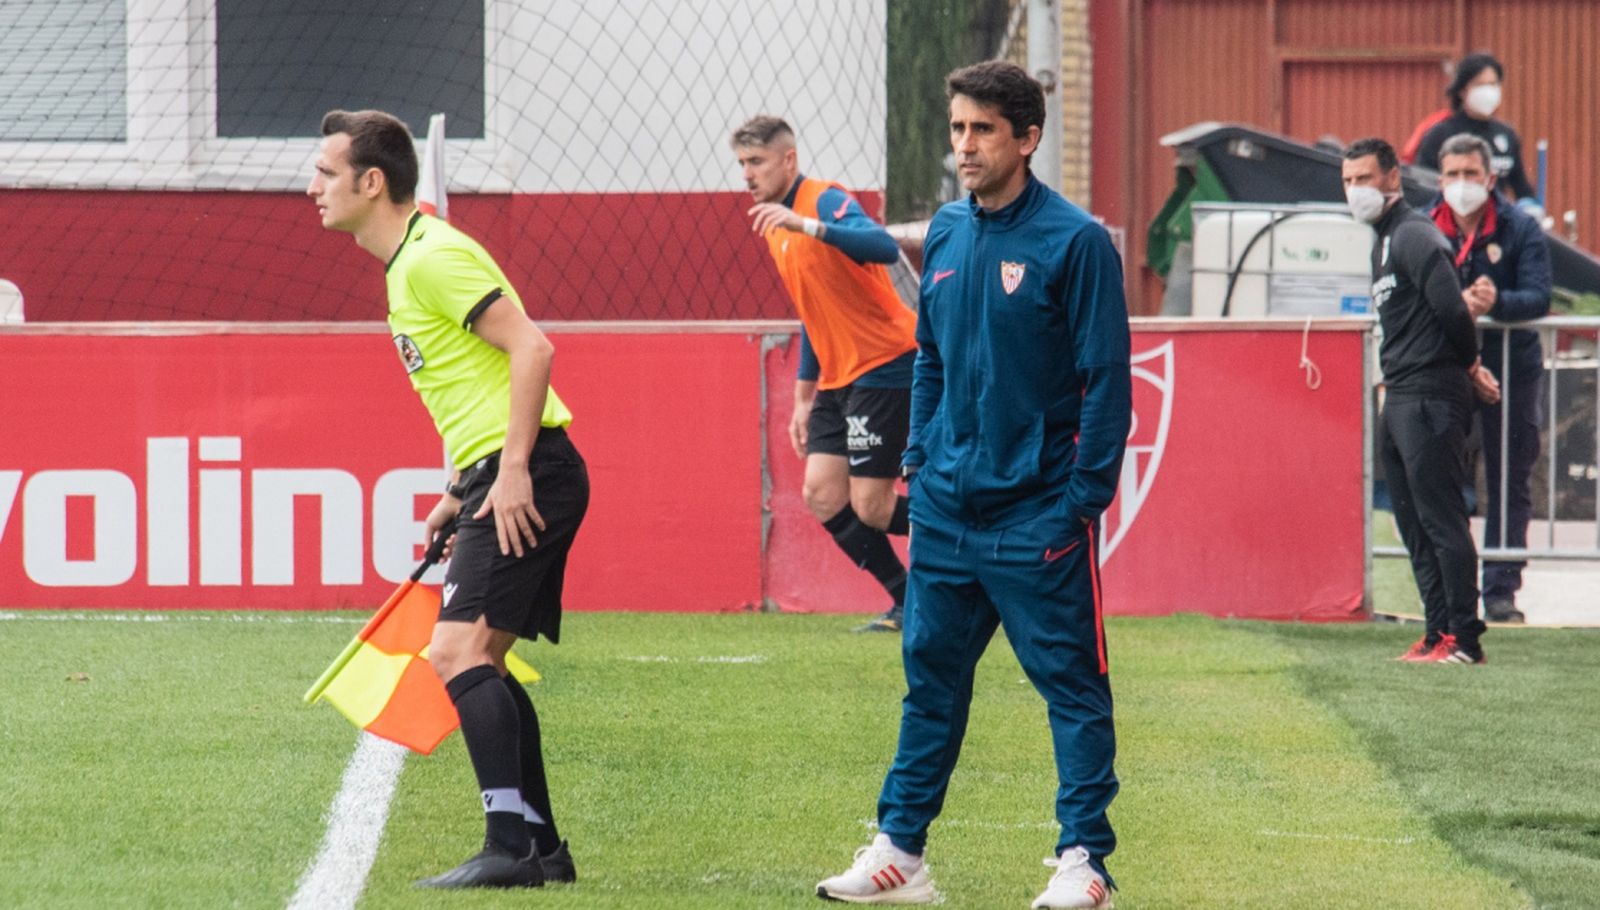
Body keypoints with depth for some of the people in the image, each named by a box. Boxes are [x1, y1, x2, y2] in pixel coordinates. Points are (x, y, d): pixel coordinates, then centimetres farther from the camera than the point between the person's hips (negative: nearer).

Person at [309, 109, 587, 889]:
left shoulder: (432, 258, -13)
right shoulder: (406, 266, 18)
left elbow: (531, 348, -20)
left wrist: (513, 471, -23)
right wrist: (459, 496, 20)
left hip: (527, 473, -11)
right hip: (494, 475, 11)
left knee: (458, 650, -17)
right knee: (480, 662, 14)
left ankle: (509, 847, -20)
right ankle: (540, 846, 17)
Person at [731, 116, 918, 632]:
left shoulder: (825, 202, -14)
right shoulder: (776, 224, 15)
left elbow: (884, 248, -34)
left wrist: (807, 226, -44)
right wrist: (804, 396, 22)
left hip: (883, 369, -9)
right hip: (839, 378, 9)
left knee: (870, 508, -11)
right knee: (822, 494, 0)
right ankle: (908, 603, 9)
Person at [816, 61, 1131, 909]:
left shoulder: (1074, 242, -11)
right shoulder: (946, 233, 8)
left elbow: (1107, 379, -11)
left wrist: (1082, 499, -14)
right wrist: (919, 459, 12)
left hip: (1036, 513, -6)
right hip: (946, 507, 7)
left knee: (1071, 683, -1)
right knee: (930, 676, 12)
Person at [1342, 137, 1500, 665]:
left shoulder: (1413, 235, -12)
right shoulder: (1384, 241, 20)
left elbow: (1451, 309, -21)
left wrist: (1468, 365, -6)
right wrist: (1469, 368, 11)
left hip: (1430, 398, -10)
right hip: (1401, 398, 10)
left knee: (1441, 520, -10)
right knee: (1415, 525, 11)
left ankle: (1463, 639, -10)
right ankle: (1439, 634, 15)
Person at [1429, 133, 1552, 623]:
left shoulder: (1520, 229, -4)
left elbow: (1538, 298, -13)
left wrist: (1496, 302, -34)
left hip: (1512, 368, -1)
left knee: (1510, 485, 2)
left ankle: (1501, 590, 6)